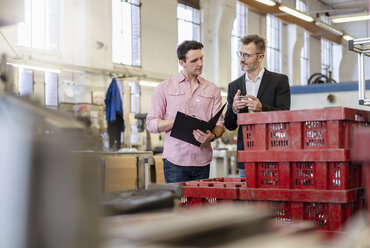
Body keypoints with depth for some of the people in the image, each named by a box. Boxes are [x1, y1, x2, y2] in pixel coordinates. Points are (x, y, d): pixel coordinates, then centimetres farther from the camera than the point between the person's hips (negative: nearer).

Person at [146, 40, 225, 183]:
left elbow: (219, 123, 7)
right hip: (175, 162, -2)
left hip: (202, 162, 2)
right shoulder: (164, 88, 7)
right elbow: (151, 124, 3)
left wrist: (212, 136, -16)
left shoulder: (212, 89, 13)